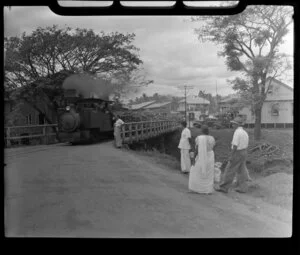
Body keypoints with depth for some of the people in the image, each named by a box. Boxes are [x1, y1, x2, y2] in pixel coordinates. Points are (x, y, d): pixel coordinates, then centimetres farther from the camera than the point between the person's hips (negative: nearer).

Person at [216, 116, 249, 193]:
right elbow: (245, 146, 15)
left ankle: (224, 187, 3)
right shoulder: (245, 133, 11)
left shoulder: (237, 132, -19)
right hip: (244, 153, 9)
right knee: (241, 171, 12)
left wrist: (231, 156, -19)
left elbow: (235, 145, -23)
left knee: (230, 171, -2)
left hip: (237, 153, -9)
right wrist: (243, 157, 21)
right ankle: (242, 188, 12)